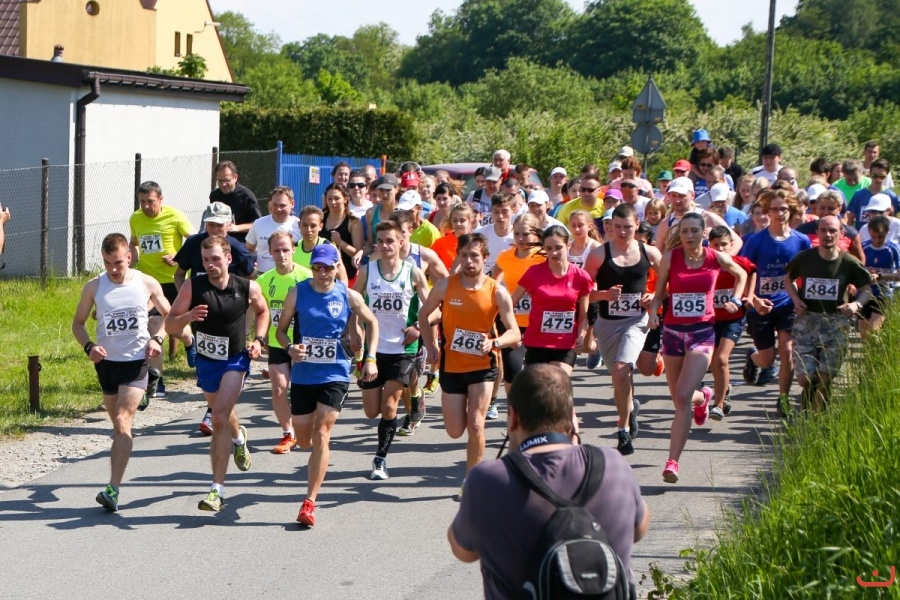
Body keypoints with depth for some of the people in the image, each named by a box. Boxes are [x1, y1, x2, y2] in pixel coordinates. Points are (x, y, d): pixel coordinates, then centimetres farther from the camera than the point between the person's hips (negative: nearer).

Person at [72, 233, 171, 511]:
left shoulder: (148, 284, -4)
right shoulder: (93, 287, -3)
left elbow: (169, 315, 11)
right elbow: (78, 323, 8)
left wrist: (157, 338, -6)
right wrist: (89, 346, -11)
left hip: (137, 361, -3)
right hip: (106, 361, 3)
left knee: (122, 422, -15)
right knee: (118, 424, 14)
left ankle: (113, 489, -21)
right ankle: (115, 484, 30)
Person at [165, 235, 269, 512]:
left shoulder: (248, 288, -13)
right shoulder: (193, 287, -16)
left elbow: (262, 311, 10)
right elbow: (169, 325, -16)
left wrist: (259, 339, -5)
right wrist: (188, 317, -36)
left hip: (235, 360, -3)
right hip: (206, 361, 3)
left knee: (220, 418, -19)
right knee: (222, 414, 24)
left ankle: (217, 489, -19)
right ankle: (239, 437, 62)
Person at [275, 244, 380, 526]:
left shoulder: (348, 296, -4)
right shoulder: (297, 292, -3)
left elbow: (371, 323, 12)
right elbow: (281, 329, 5)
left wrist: (370, 358, 2)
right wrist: (290, 348, -16)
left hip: (335, 375, -2)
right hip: (303, 374, 2)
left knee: (321, 435, -12)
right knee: (303, 438, 10)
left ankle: (310, 502, -10)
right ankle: (318, 458, 49)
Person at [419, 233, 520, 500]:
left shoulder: (497, 292, -11)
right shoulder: (445, 286, -7)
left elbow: (514, 334, -11)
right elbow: (424, 314, 10)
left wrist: (494, 343, -30)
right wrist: (431, 346, 0)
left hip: (483, 366, -2)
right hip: (451, 366, 2)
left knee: (475, 425, -12)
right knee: (455, 431, 4)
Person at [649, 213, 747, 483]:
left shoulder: (717, 258, -2)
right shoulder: (670, 257, -3)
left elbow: (742, 275, 19)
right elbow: (659, 292, 2)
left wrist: (735, 301, 5)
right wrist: (653, 312, -17)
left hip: (702, 332, -2)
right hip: (673, 331, 2)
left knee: (682, 397, -17)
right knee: (678, 397, 15)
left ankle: (673, 461, -15)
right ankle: (702, 397, 54)